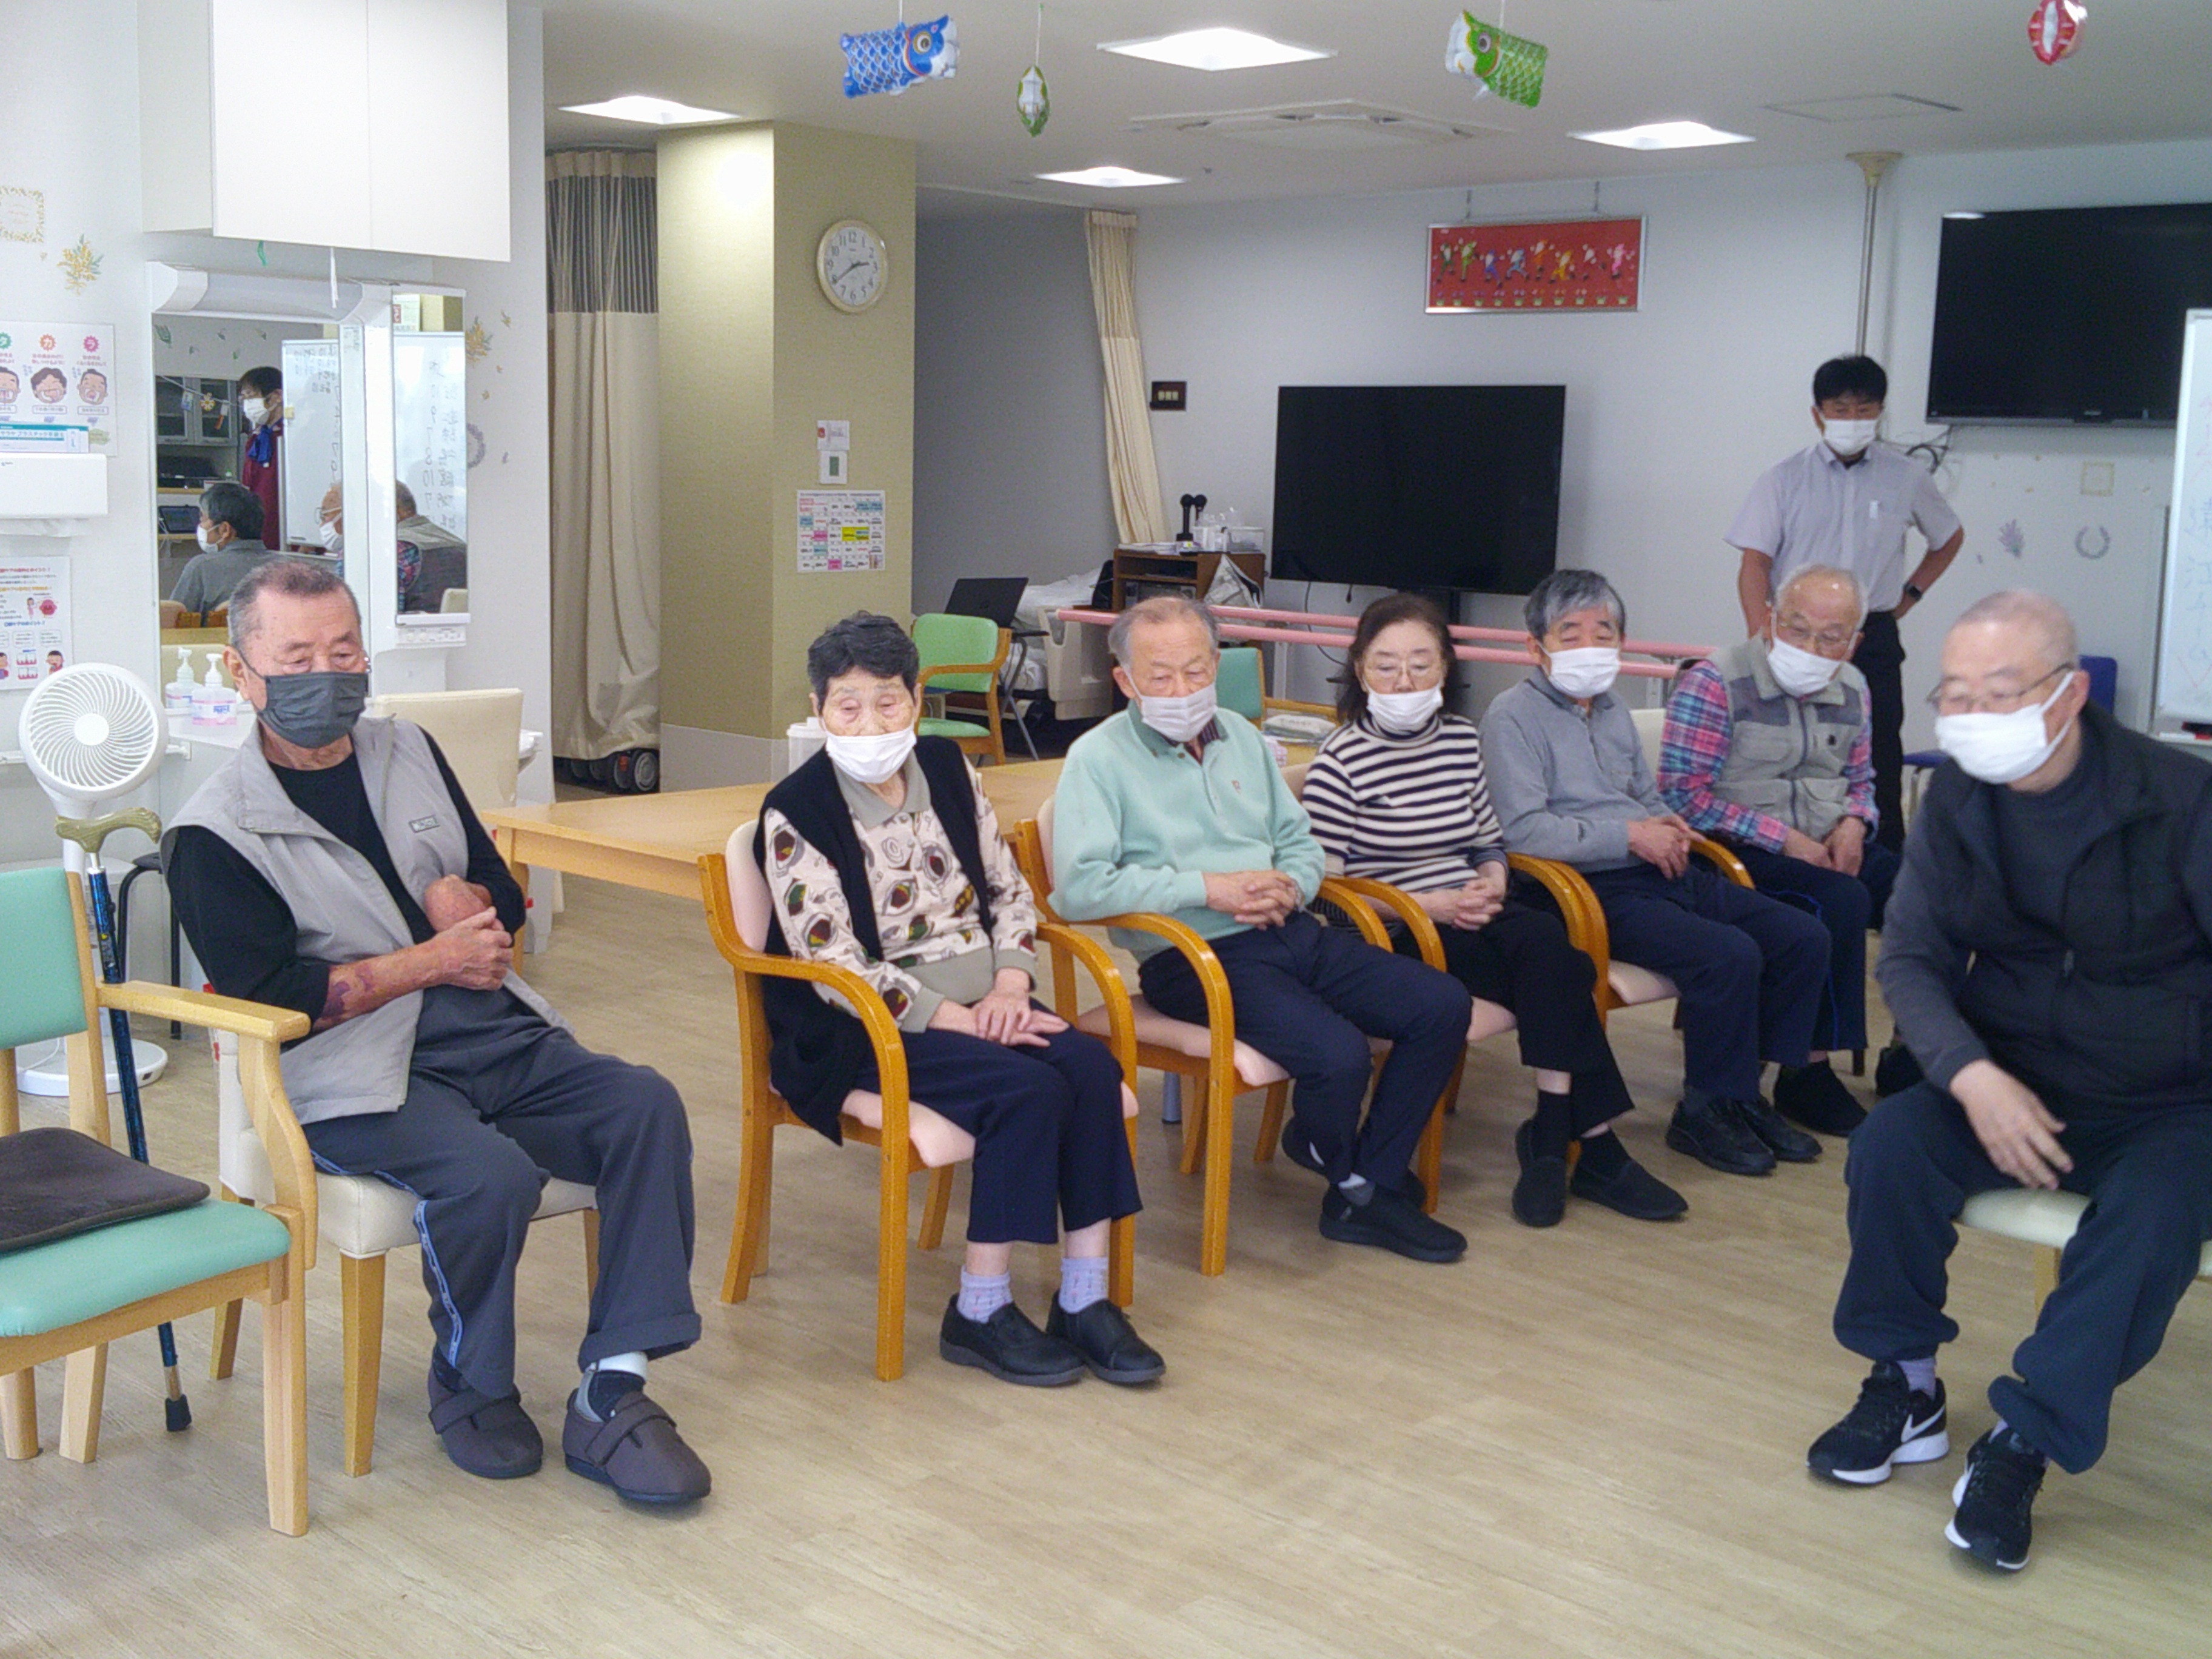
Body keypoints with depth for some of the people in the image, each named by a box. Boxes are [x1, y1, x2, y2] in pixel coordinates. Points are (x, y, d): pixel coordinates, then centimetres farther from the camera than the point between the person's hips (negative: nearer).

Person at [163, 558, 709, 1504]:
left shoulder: (408, 754, 17)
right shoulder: (214, 838, -2)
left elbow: (506, 898, 23)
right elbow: (271, 998, -11)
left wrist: (466, 900, -2)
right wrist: (435, 960, -9)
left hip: (500, 1037, 6)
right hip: (354, 1075, -6)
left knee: (646, 1107, -20)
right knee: (491, 1173, -33)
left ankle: (611, 1394, -18)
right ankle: (471, 1391, -3)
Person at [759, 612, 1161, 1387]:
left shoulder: (947, 768, 9)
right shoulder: (795, 814, -9)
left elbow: (1009, 891, 14)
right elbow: (834, 966, -14)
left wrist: (1008, 987, -4)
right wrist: (955, 1021, -18)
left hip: (978, 1004, 6)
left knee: (1092, 1066, -21)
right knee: (1029, 1088, -28)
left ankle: (1084, 1299, -13)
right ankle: (979, 1313, -15)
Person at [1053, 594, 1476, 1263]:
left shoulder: (1240, 736, 19)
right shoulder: (1098, 757, -4)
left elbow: (1300, 840, 24)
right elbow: (1078, 888, -17)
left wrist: (1291, 886, -2)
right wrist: (1209, 888, -16)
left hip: (1290, 932, 7)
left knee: (1444, 1005, -8)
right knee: (1339, 1054, -28)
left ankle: (1366, 1195, 0)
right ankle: (1347, 1172, 7)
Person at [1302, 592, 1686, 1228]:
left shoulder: (1462, 740, 13)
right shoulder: (1342, 761, -6)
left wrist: (1491, 881, -2)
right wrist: (1428, 905, -17)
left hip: (1466, 914, 6)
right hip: (1391, 934, -6)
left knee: (1545, 941, -28)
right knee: (1561, 974, -26)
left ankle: (1554, 1135, -22)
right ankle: (1590, 1143, -17)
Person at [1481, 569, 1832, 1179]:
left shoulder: (1613, 711, 22)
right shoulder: (1515, 714, -4)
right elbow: (1522, 830, -16)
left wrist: (1667, 826, 9)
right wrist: (1630, 835, -14)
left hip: (1667, 875, 9)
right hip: (1596, 890, -9)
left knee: (1803, 938, -3)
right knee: (1730, 956, -27)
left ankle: (1743, 1091, 8)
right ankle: (1705, 1113, -8)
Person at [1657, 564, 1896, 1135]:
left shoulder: (1851, 690, 13)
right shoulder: (1713, 683, -10)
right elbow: (1683, 796, -16)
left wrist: (1853, 821, 2)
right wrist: (1782, 839, -17)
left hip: (1829, 850, 7)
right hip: (1743, 855, -7)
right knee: (1842, 901, -33)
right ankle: (1807, 1076, -22)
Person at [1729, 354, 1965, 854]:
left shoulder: (1906, 479, 8)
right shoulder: (1785, 480, 3)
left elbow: (1949, 538, 25)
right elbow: (1756, 562, -4)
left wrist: (1909, 595, 13)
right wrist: (1763, 638, -17)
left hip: (1873, 640, 1)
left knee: (1879, 757, -1)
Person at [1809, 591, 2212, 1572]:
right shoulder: (1955, 800, -3)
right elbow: (1911, 959, -3)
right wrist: (1974, 1077, -22)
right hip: (2011, 1085, 3)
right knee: (1888, 1147, -23)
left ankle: (2024, 1442, -16)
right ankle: (1904, 1387, -2)